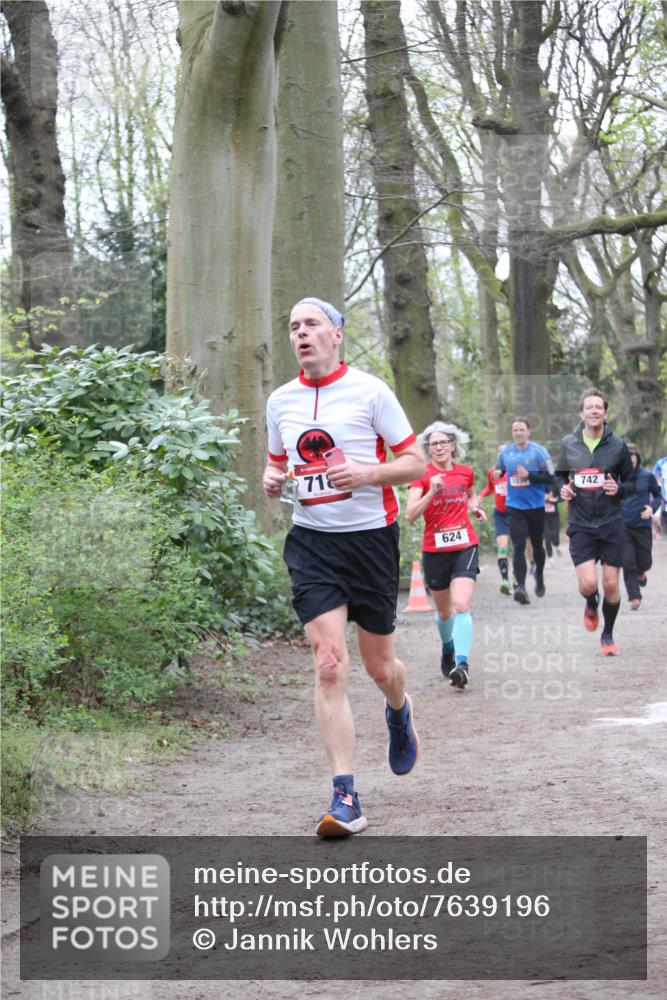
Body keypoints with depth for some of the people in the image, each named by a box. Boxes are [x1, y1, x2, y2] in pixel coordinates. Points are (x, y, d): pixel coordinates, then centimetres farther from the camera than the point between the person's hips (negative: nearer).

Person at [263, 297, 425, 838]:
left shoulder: (370, 391, -5)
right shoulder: (280, 401, 8)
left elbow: (415, 461, -4)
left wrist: (368, 473, -21)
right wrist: (272, 480, -1)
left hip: (371, 536, -2)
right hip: (311, 540, 2)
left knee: (379, 665, 9)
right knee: (329, 665, -13)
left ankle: (399, 711, 48)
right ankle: (345, 798, -13)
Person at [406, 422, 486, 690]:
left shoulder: (465, 473, 5)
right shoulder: (422, 476, -5)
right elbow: (410, 515, -17)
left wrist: (475, 507, 7)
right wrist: (432, 492, -29)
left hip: (465, 547, 0)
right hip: (434, 551, 0)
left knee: (461, 606, -19)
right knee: (444, 611, 15)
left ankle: (462, 663, -26)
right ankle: (448, 649, 44)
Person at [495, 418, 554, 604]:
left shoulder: (538, 451, -7)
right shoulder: (505, 452, 4)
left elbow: (550, 477, -9)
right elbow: (499, 469, 22)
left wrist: (529, 475, -21)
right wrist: (498, 473, -1)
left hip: (536, 506, -1)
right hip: (514, 507, 1)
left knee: (537, 545, 16)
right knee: (518, 547, -14)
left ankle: (539, 578, 40)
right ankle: (520, 586, -23)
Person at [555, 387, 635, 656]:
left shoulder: (618, 445, -2)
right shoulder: (568, 444, 1)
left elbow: (631, 483, 7)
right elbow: (559, 475, 17)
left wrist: (619, 489, -15)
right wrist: (562, 488, -5)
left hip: (611, 523, 0)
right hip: (581, 525, 0)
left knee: (611, 584, 2)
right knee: (588, 583, -12)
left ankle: (608, 635, 23)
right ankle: (592, 606, 25)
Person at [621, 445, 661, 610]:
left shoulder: (647, 476, -2)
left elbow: (658, 495, 11)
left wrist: (652, 508, -7)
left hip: (643, 526, 1)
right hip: (623, 527, -1)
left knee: (645, 562, 8)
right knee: (628, 563, -8)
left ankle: (641, 573, 45)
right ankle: (634, 598, -1)